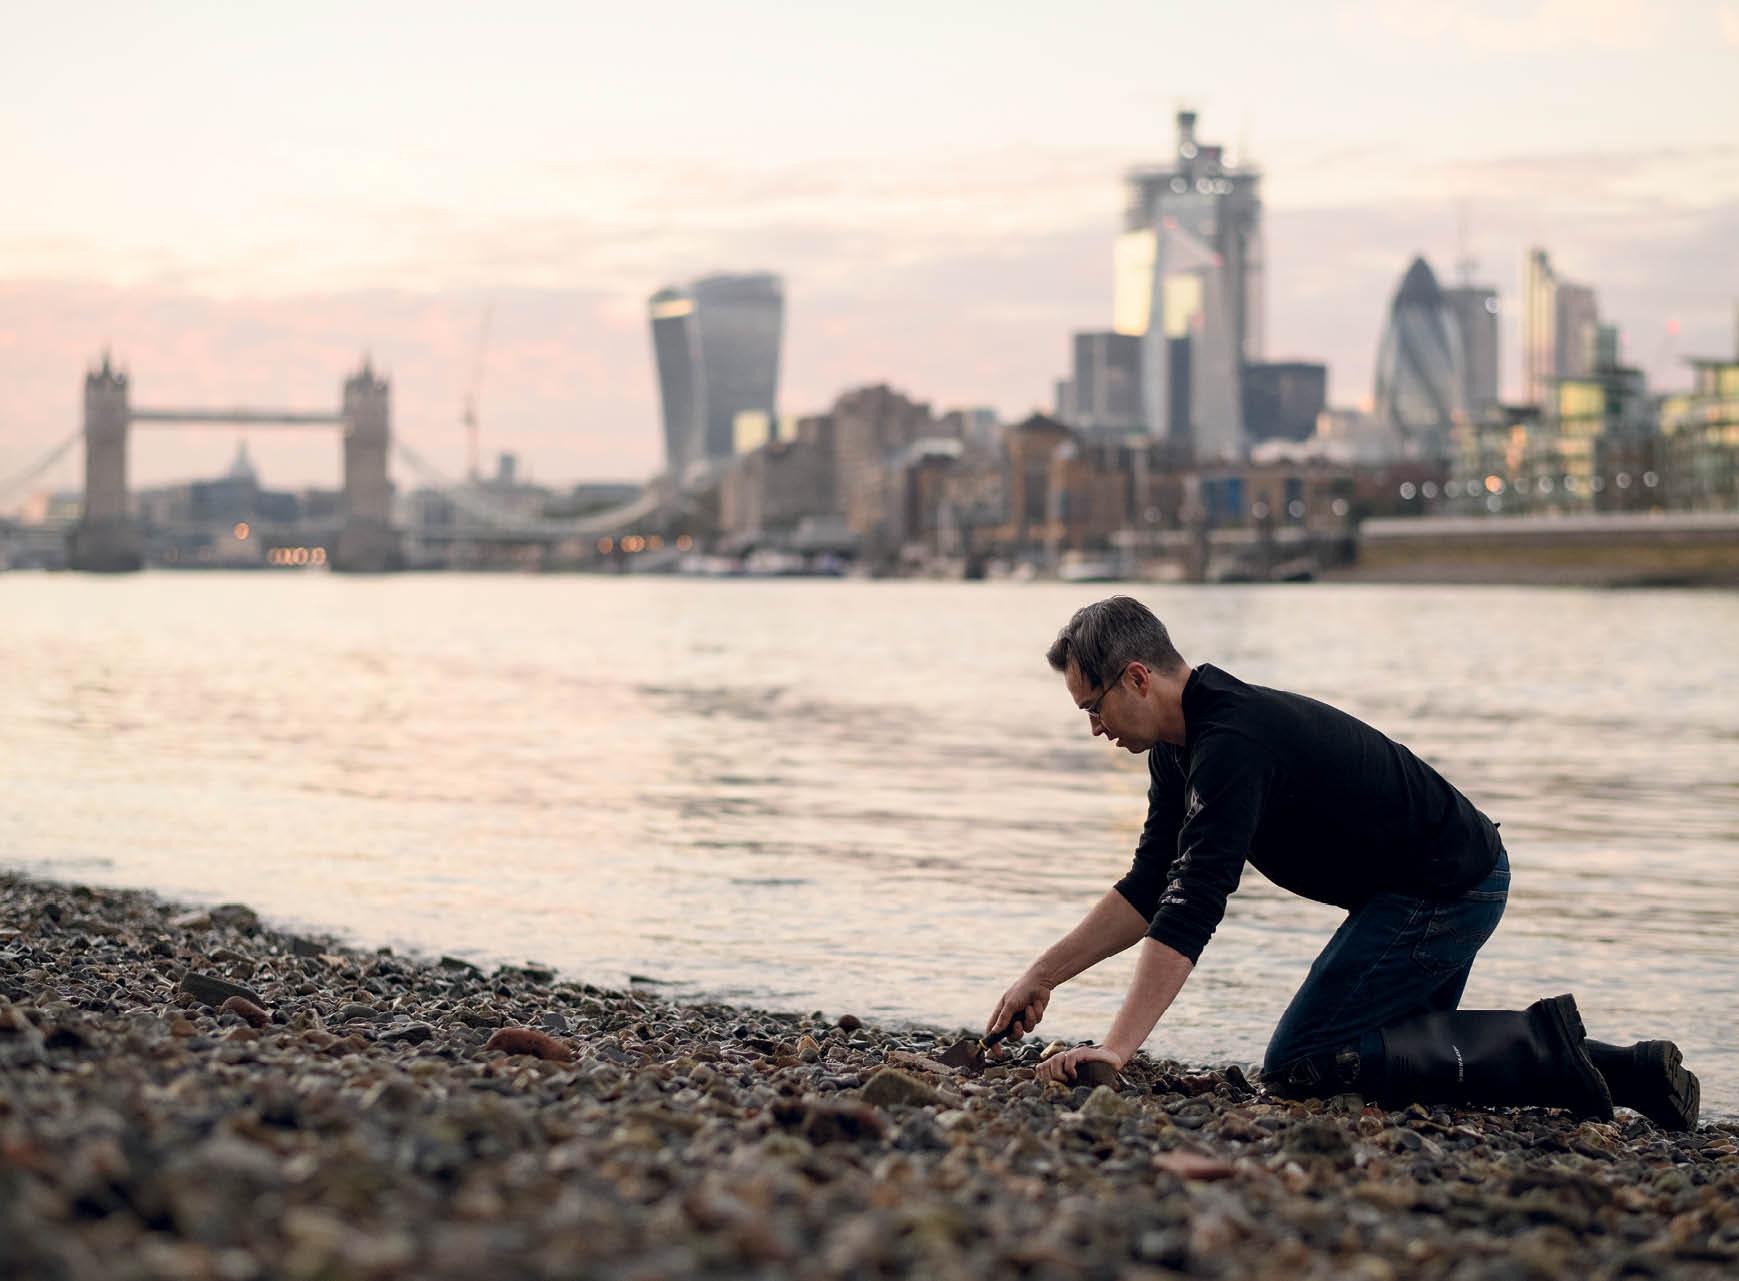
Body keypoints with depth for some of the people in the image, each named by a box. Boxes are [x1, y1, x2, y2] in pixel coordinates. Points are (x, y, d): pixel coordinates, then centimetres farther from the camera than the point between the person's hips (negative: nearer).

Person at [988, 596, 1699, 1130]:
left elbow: (1192, 911, -33)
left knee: (1296, 1066, -11)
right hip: (1453, 876, 10)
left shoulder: (1233, 744, -26)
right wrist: (1042, 975, 6)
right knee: (1401, 1047, 23)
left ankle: (1536, 1048, -9)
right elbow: (1149, 889, 12)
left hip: (1444, 890, -10)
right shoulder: (1180, 743, 6)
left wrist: (1116, 1049, -37)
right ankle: (1627, 1071, 19)